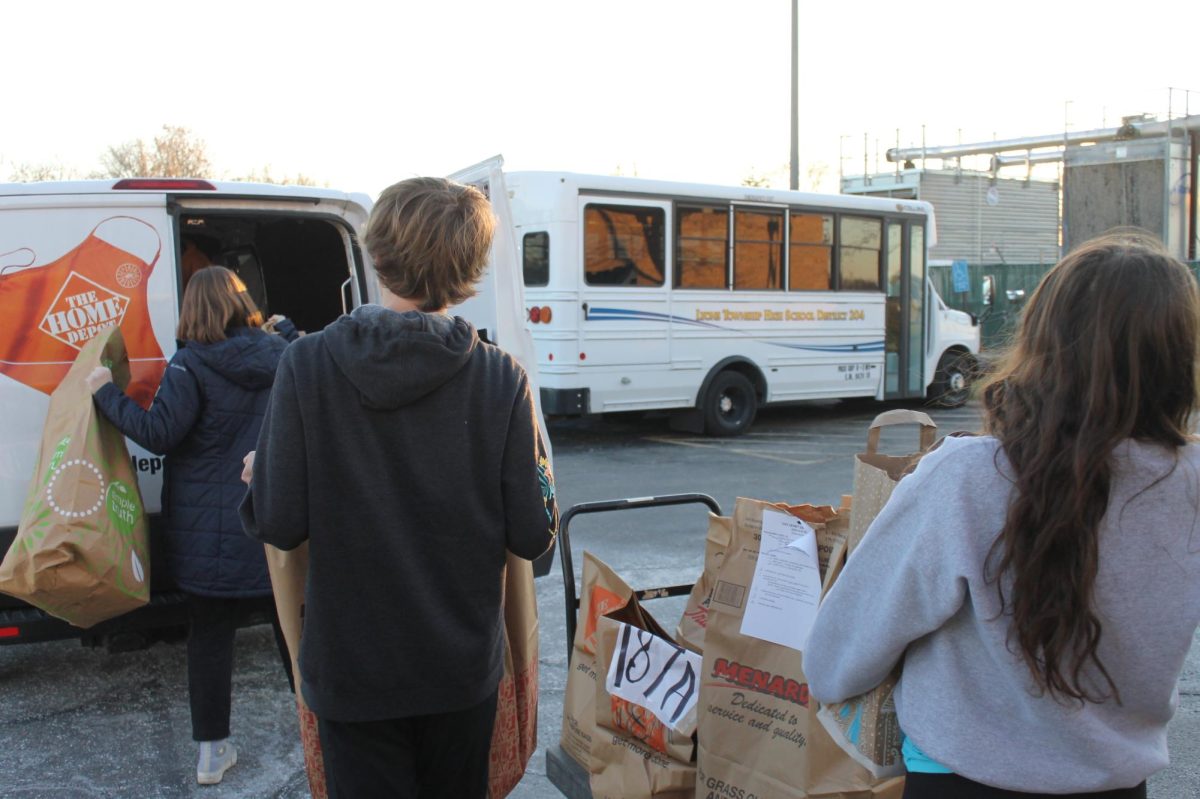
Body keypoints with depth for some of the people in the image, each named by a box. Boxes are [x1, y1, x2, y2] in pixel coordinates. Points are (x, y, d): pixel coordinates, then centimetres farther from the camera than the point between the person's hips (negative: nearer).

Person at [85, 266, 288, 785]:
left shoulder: (191, 364, -12)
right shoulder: (279, 355, 2)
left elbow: (159, 434, -16)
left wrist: (106, 393, -4)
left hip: (210, 532, -3)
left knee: (208, 636, 8)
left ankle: (212, 752, 16)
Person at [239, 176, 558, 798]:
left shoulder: (308, 364, -15)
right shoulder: (501, 379, -13)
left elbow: (280, 524, -14)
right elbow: (532, 536, -11)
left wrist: (257, 475, 8)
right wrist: (538, 465, 10)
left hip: (351, 670, -1)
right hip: (463, 668, 2)